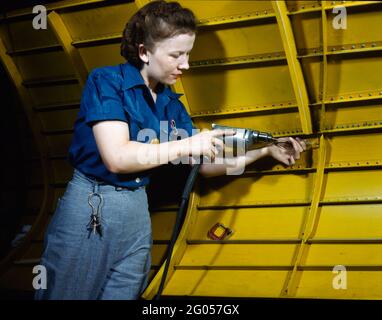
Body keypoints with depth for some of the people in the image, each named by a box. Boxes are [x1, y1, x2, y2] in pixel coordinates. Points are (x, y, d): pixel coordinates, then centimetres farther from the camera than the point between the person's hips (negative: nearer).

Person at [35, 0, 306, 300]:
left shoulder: (172, 105, 8)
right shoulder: (107, 81, -10)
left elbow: (205, 164, 12)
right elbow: (116, 158, -22)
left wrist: (266, 150, 4)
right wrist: (188, 145, -18)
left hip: (138, 213, 6)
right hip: (89, 206, -5)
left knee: (123, 293, 10)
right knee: (67, 293, 3)